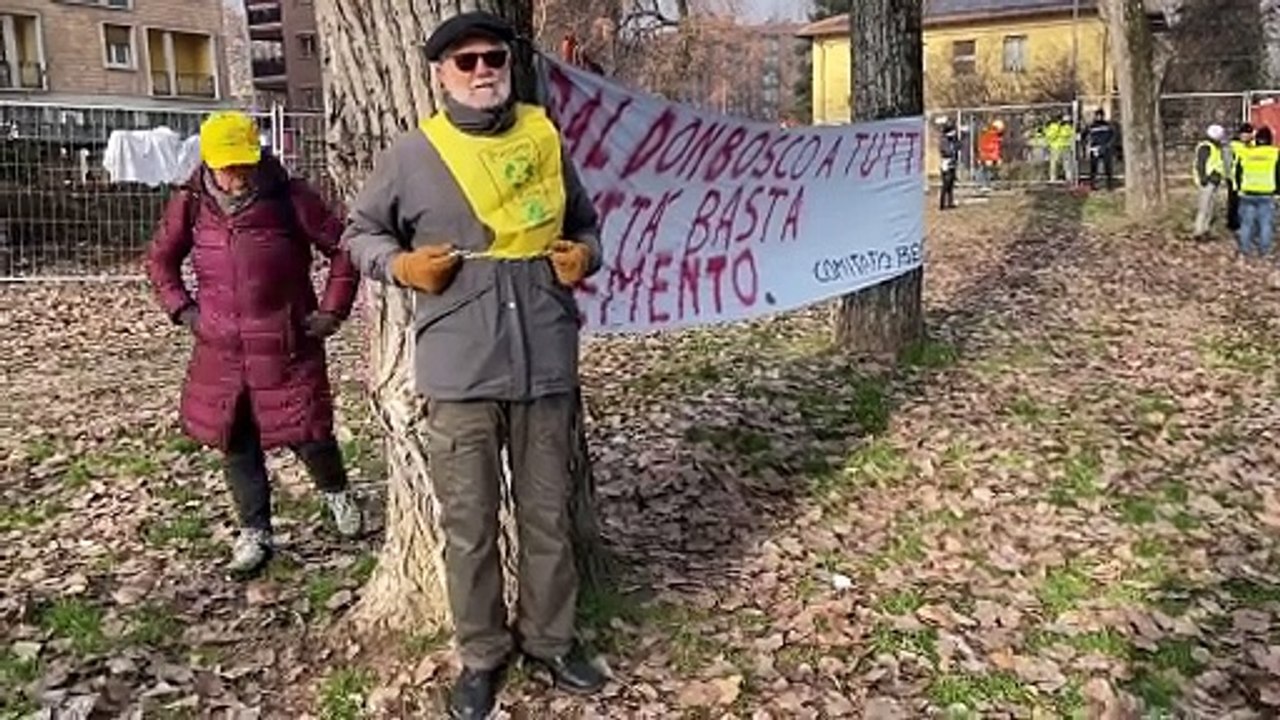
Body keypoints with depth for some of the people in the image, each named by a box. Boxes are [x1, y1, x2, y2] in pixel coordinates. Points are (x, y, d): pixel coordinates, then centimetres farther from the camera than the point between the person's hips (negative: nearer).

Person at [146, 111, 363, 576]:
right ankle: (254, 531, 24)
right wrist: (182, 309, 5)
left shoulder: (290, 198, -11)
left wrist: (333, 309, -6)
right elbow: (160, 259, 15)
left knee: (307, 433, 2)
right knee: (235, 442, 8)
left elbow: (343, 247, -3)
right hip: (221, 349, 3)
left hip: (287, 347, -3)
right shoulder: (191, 203, -1)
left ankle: (335, 491, 35)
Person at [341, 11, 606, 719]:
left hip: (547, 364, 2)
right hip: (460, 372, -2)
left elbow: (583, 222, 21)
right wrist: (400, 264, -9)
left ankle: (550, 640, 30)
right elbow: (359, 232, 11)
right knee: (468, 524, 6)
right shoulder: (411, 154, 0)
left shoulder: (544, 138, 8)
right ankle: (481, 656, 24)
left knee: (548, 515, 13)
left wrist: (585, 254, 0)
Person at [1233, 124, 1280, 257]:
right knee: (1265, 223, 8)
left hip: (1248, 193, 1)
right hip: (1267, 194, -1)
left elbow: (1238, 173, 8)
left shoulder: (1245, 153, 0)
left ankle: (1244, 249, 16)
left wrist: (1240, 187, 20)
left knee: (1246, 222, 10)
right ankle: (1263, 249, 12)